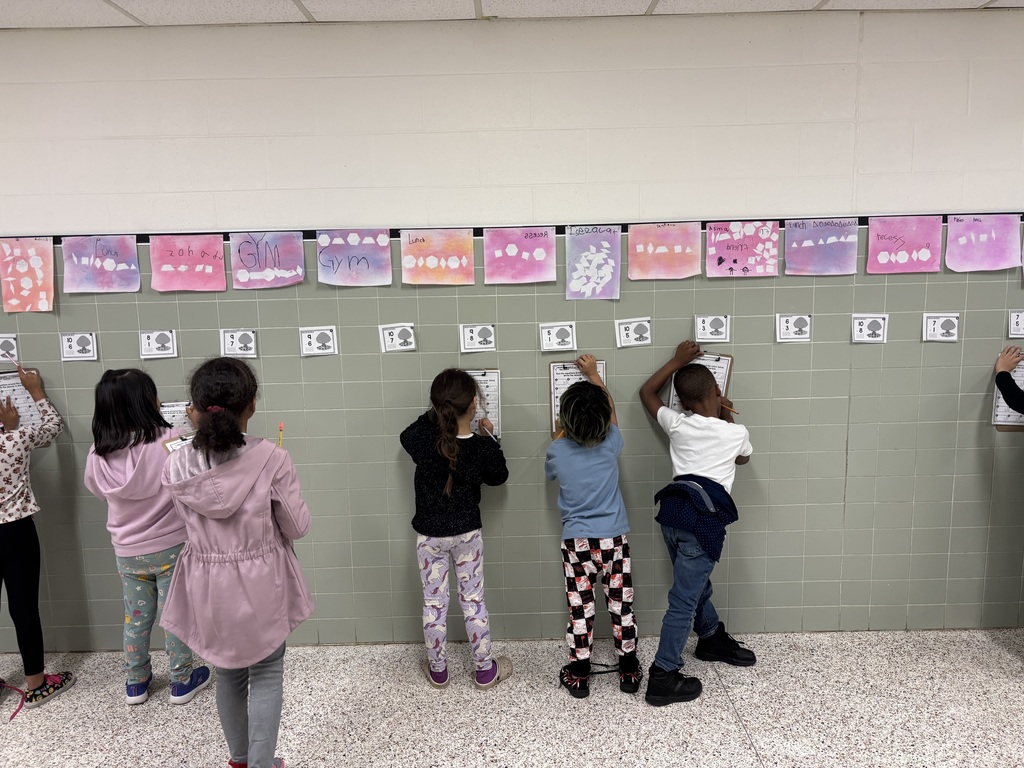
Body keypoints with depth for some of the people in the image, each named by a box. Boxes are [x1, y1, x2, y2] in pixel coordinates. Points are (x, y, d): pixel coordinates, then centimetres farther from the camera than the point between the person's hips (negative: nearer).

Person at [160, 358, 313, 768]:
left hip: (209, 587, 3)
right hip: (261, 584, -3)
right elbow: (297, 527, -12)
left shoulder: (177, 465, -14)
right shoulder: (271, 458, -22)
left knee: (228, 672, 25)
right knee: (266, 674, 17)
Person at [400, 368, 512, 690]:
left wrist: (438, 413, 1)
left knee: (434, 603, 14)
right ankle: (485, 670, 28)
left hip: (429, 534, 1)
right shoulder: (481, 448, -20)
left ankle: (438, 670, 31)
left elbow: (406, 435, 6)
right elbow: (498, 476, 1)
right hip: (467, 533, 0)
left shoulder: (422, 438, -20)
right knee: (473, 601, 14)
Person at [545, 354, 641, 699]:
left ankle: (579, 676, 20)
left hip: (577, 542, -1)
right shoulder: (610, 444, -9)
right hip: (614, 539, 1)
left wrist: (561, 435, 17)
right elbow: (611, 408, 11)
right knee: (621, 605, 12)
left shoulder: (557, 451, -12)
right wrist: (593, 373, 20)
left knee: (580, 610, 9)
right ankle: (629, 672, 24)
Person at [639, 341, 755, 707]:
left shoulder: (677, 424, 6)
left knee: (695, 584, 25)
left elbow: (647, 391, 24)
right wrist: (727, 418, 25)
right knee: (684, 600, -2)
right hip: (703, 519, -5)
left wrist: (678, 360, 26)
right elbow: (743, 457, 26)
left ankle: (712, 639, 48)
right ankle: (662, 679, 3)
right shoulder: (735, 432, 0)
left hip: (674, 512, 5)